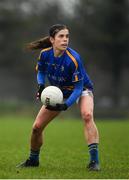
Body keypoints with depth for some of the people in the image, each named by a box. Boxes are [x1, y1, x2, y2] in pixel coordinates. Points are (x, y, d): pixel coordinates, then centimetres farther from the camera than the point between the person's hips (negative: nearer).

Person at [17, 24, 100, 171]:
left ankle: (94, 161, -37)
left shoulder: (74, 59, -33)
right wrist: (41, 86, -18)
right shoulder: (45, 54, -19)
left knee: (87, 115, -36)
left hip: (81, 89, -5)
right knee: (37, 126, 1)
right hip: (58, 92, 5)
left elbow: (78, 87, -28)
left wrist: (65, 106, -39)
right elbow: (41, 71, 2)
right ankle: (33, 160, 28)